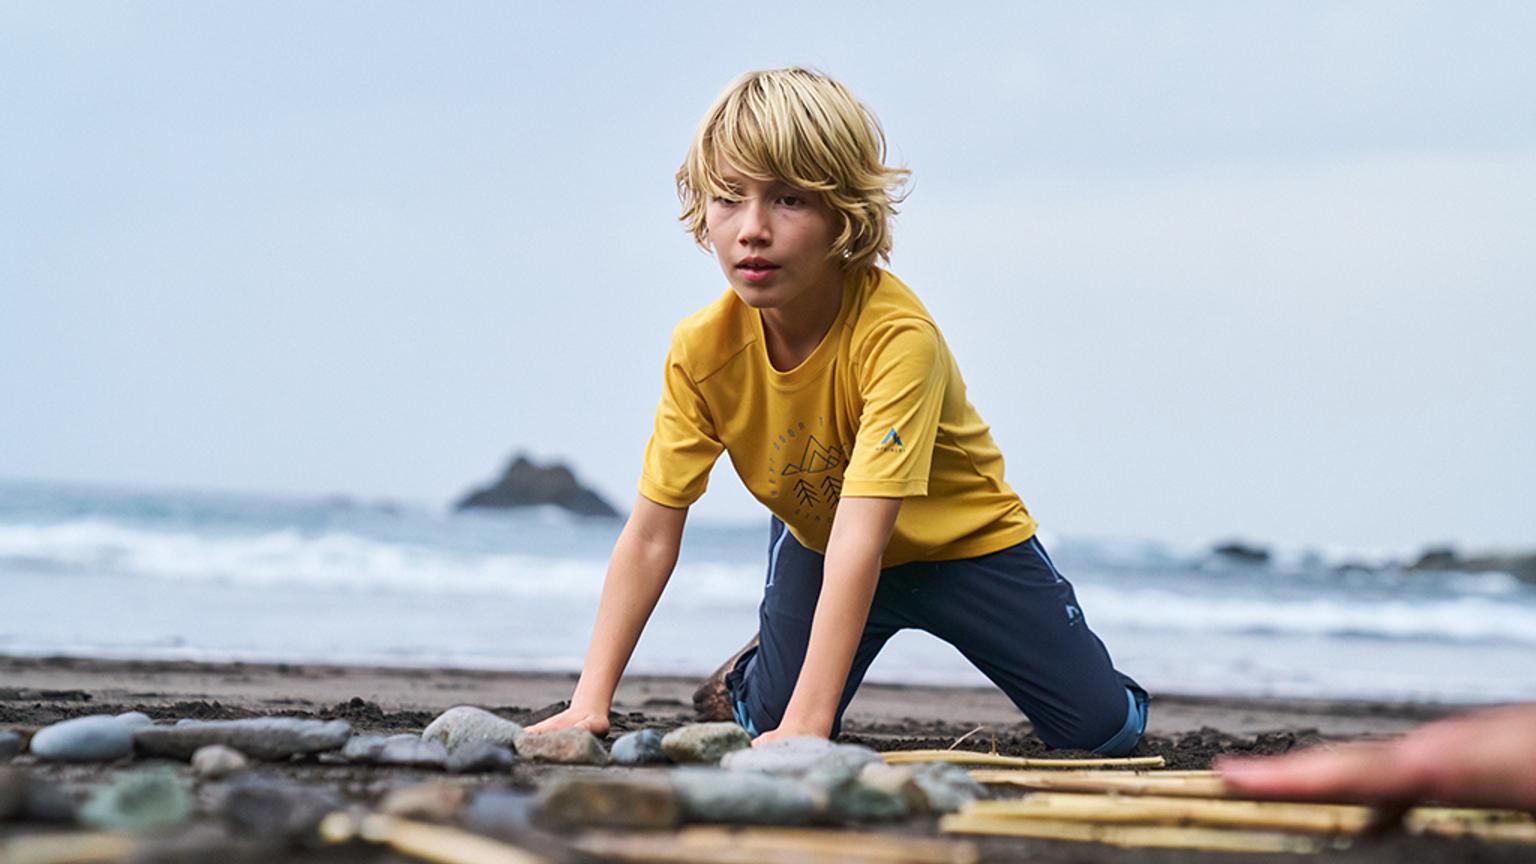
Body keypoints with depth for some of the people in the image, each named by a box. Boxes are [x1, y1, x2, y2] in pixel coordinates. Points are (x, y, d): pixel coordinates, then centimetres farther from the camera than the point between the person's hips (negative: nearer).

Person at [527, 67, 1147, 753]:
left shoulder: (897, 334, -39)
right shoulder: (701, 349, -25)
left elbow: (862, 536, -45)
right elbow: (650, 535, -22)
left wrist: (808, 721, -50)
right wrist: (589, 703, -29)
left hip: (958, 536, -3)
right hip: (815, 536, 3)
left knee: (1104, 729, -8)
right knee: (771, 727, -11)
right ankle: (747, 679, 24)